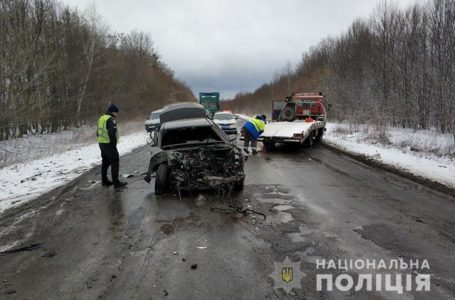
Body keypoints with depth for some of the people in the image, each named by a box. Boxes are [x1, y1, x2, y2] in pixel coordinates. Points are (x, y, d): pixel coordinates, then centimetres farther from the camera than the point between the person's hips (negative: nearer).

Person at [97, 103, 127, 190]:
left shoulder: (101, 118, 14)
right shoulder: (111, 120, -16)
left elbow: (98, 132, 19)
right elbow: (112, 133, -26)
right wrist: (114, 142, -14)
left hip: (101, 143, 10)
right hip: (109, 145, -9)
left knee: (105, 162, 19)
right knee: (115, 163, -6)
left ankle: (104, 181, 28)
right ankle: (116, 184, -8)